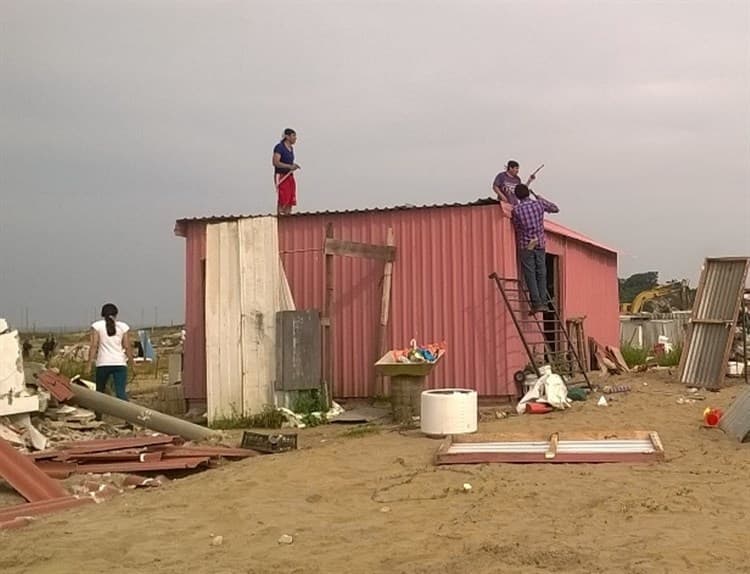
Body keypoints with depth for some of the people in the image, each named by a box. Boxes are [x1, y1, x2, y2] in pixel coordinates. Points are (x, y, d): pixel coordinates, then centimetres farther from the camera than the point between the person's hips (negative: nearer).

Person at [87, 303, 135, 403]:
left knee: (100, 391, 15)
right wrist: (131, 361, 16)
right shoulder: (123, 326, 9)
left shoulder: (97, 325, 4)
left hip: (103, 363, -1)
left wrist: (90, 362, -5)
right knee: (121, 392, -5)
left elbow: (94, 345, -5)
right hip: (120, 363, 1)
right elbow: (127, 347, 6)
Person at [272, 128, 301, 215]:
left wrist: (293, 166, 7)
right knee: (282, 200, -11)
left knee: (290, 201, 5)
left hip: (290, 176, 8)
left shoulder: (291, 148, 15)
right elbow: (275, 162, -18)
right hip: (281, 176, -8)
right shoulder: (279, 147, -10)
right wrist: (290, 166, -20)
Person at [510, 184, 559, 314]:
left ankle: (537, 303, -7)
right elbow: (555, 209, 16)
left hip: (526, 246, -3)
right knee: (541, 274, 7)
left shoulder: (516, 209, -10)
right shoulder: (539, 204, -2)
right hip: (540, 245, 3)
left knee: (530, 275, -1)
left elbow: (516, 225, 5)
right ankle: (543, 302, 5)